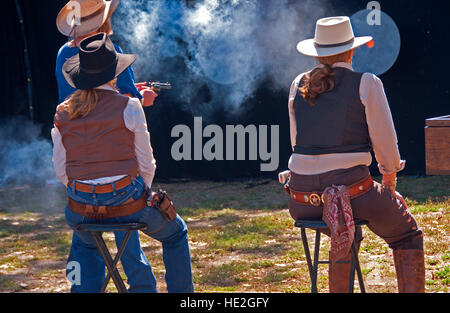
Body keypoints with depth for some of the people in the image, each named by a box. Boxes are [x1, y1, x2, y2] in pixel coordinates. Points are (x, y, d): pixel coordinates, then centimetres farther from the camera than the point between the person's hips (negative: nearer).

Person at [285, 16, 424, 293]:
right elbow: (385, 142, -2)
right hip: (354, 189, -4)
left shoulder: (299, 85, 11)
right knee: (407, 235, 22)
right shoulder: (366, 84, -2)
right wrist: (390, 178, 15)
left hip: (302, 199, 5)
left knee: (346, 233, 37)